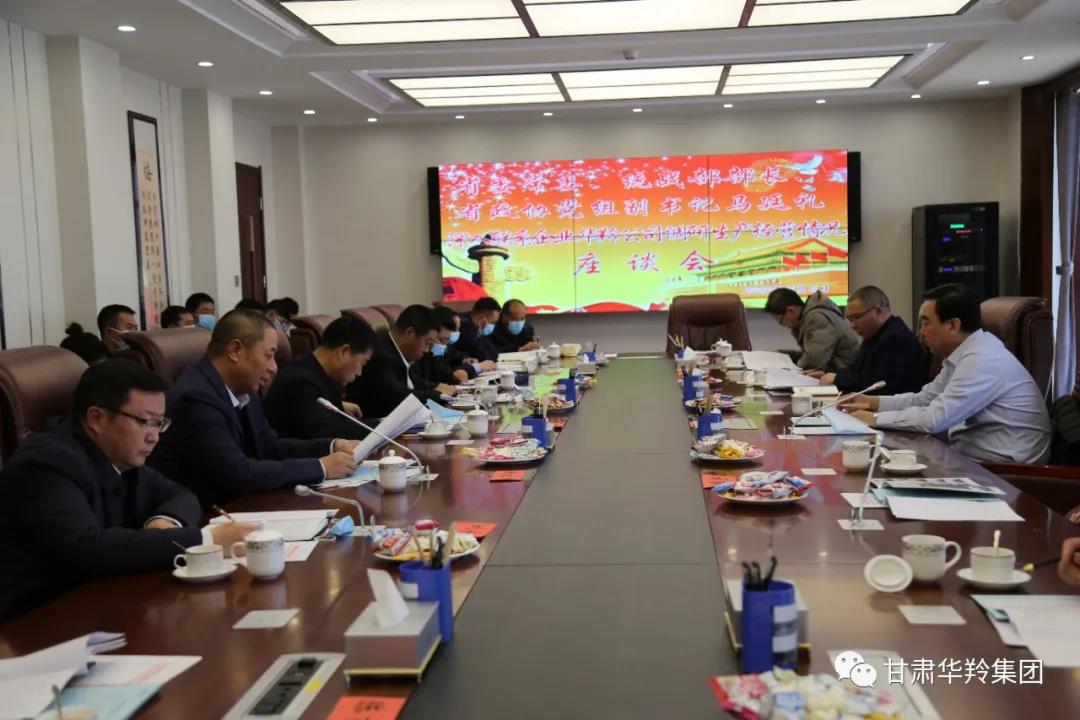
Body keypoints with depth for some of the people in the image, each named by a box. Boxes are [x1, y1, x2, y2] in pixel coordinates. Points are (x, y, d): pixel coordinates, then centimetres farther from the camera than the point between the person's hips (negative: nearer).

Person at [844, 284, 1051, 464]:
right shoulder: (963, 354, 8)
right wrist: (873, 402, 7)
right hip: (974, 457, 8)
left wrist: (875, 419, -16)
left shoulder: (982, 360, -22)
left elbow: (934, 419, -26)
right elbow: (925, 399, 17)